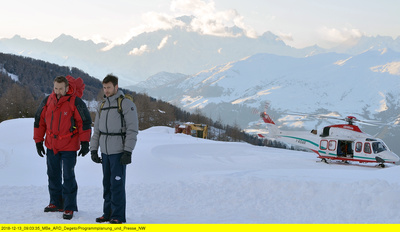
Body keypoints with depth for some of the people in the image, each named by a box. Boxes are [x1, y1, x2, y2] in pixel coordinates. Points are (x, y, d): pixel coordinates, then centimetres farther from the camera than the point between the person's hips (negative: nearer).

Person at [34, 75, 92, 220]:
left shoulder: (75, 102, -13)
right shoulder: (47, 101, 0)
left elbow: (85, 122, -9)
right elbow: (39, 120, 9)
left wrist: (85, 143, -13)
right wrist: (38, 141, 9)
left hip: (69, 146, -5)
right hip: (51, 145, 5)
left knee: (68, 177, -4)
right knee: (53, 175, 14)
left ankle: (69, 208, 3)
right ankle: (56, 203, 28)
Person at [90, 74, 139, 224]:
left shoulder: (126, 104, -7)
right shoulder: (103, 106, 14)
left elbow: (132, 130, -11)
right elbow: (96, 130, 18)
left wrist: (128, 152, -16)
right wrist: (93, 149, 12)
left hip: (119, 152, -6)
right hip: (105, 152, 7)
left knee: (117, 184, -7)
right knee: (107, 184, 10)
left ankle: (118, 216, -1)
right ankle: (108, 213, 18)